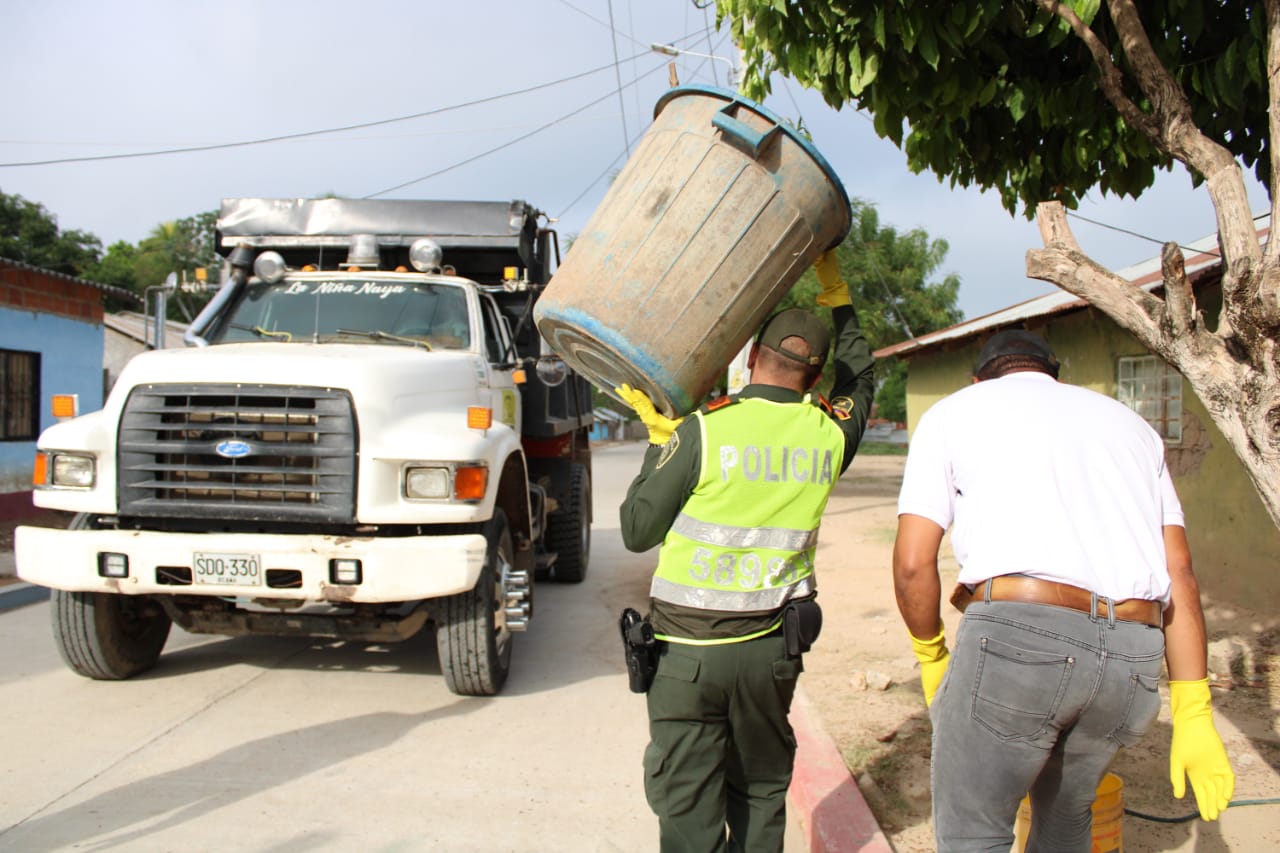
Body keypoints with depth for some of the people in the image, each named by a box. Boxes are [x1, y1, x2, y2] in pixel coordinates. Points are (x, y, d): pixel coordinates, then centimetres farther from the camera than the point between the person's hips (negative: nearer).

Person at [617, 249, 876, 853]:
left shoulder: (703, 431, -13)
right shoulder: (828, 436, 0)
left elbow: (638, 531, -5)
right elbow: (859, 379, 23)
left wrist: (661, 441, 5)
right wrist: (836, 297, 30)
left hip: (687, 648, -3)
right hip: (772, 647, 4)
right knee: (761, 791, 20)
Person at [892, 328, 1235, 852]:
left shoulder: (955, 411, 14)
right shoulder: (1128, 421, 26)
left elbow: (913, 563, 2)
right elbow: (1179, 572, 16)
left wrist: (930, 655, 19)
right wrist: (1193, 715, 15)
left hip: (1016, 633, -5)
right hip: (1133, 656, 5)